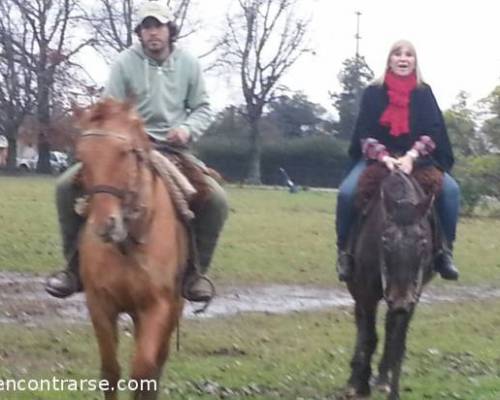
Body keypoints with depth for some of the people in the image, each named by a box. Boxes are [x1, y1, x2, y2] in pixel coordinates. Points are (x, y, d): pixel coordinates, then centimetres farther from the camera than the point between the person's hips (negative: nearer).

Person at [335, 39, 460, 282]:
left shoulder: (424, 93, 3)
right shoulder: (373, 93, 0)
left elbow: (433, 131, -7)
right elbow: (365, 132, -6)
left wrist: (411, 156, -24)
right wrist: (384, 156, -24)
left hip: (416, 159, 1)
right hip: (377, 158, -1)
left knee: (450, 190, -25)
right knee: (347, 192, -28)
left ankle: (445, 250, -13)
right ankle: (344, 250, -9)